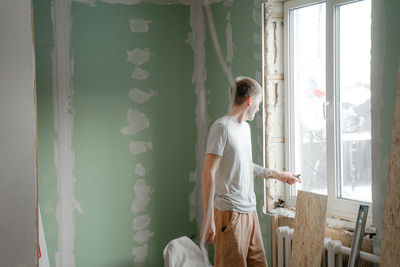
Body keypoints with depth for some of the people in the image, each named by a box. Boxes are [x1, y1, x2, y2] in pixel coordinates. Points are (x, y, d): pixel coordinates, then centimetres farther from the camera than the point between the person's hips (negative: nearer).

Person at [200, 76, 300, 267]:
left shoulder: (245, 127, 17)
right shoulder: (222, 127, -12)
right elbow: (208, 174, -17)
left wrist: (277, 175, 34)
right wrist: (208, 217, -20)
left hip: (249, 211, 9)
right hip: (230, 213, -9)